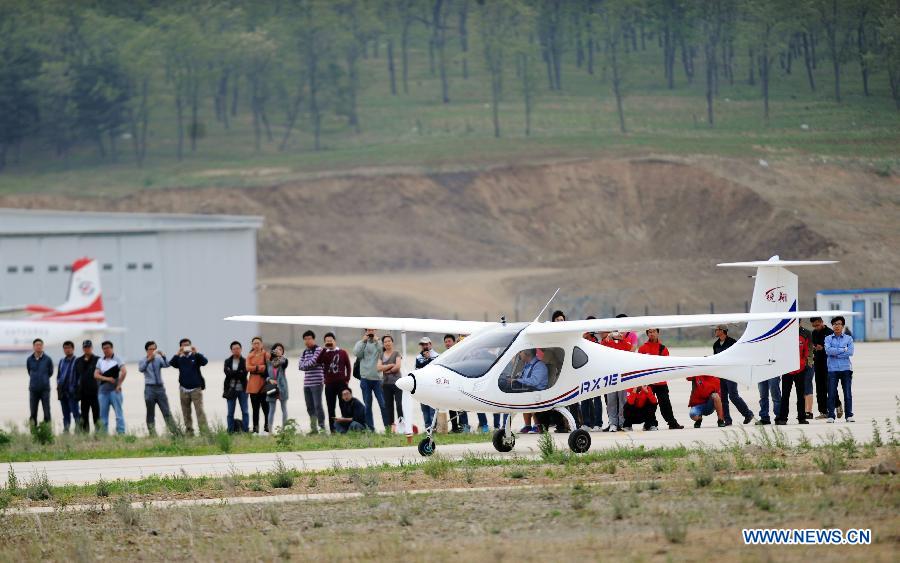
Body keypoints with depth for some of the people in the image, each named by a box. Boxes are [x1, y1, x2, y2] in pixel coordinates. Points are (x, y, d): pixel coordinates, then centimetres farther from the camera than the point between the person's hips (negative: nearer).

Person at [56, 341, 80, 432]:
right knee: (65, 414, 10)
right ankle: (66, 430, 13)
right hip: (63, 392, 6)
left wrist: (76, 388, -12)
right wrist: (58, 385, 7)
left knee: (75, 413, -8)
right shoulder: (62, 361, 17)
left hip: (72, 392, -6)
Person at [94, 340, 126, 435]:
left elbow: (124, 372, -10)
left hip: (114, 390, -5)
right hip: (103, 390, 5)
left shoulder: (117, 359, 1)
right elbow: (96, 375, 6)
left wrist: (119, 385, -12)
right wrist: (107, 378, -10)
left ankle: (121, 432, -9)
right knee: (103, 414, 4)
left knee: (119, 412, -7)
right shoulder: (100, 361, 14)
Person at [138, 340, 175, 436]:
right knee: (150, 414, 3)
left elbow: (166, 365, -10)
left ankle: (174, 432, -9)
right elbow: (141, 369, -18)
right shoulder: (143, 361, 3)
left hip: (160, 388, 1)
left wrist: (163, 356, -28)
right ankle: (152, 434, 6)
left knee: (167, 412, -5)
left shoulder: (159, 359, 8)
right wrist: (148, 360, -32)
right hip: (149, 388, -1)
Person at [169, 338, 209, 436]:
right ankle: (189, 432, 12)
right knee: (186, 413, 6)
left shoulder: (195, 357, 4)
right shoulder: (179, 359, 8)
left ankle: (204, 432, -16)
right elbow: (171, 363, -10)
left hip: (196, 388, -3)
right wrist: (178, 354, -23)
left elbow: (205, 361, -13)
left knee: (200, 410, -12)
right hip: (184, 389, 3)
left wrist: (196, 353, -25)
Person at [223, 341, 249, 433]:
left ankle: (245, 431, 3)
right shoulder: (228, 361, 7)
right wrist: (239, 373, -12)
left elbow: (244, 373, -11)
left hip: (242, 389, -1)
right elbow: (227, 372, -8)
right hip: (231, 389, 1)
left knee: (245, 411, 0)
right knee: (230, 412, 2)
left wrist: (233, 373, -11)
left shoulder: (244, 361, 1)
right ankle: (230, 431, 5)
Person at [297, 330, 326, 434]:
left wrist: (306, 364, 4)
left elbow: (313, 361, -14)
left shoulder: (318, 349, -3)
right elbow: (301, 366, 8)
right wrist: (310, 364, -7)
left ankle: (322, 426, -10)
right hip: (307, 383, 7)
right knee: (310, 407, 8)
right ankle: (313, 427, 13)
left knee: (318, 405, -11)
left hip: (317, 382, -7)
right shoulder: (304, 352, 17)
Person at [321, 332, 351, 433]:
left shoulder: (343, 353, 6)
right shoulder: (324, 354, 9)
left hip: (341, 383, -2)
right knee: (331, 408, 1)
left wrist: (347, 380, -2)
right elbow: (318, 361, -10)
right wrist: (325, 348, -10)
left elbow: (348, 367, 7)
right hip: (329, 384, 2)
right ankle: (332, 430, 3)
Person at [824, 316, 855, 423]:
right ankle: (831, 416, -1)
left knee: (848, 393, -1)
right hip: (832, 369, 0)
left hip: (846, 369, 0)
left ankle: (849, 415, 5)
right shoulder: (828, 339, 9)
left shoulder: (848, 338, 8)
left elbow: (850, 352, -6)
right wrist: (843, 350, -8)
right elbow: (828, 350, -9)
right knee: (831, 393, -4)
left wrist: (835, 353, -7)